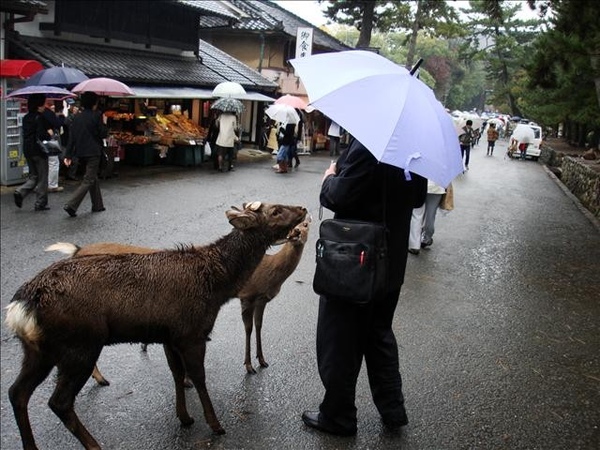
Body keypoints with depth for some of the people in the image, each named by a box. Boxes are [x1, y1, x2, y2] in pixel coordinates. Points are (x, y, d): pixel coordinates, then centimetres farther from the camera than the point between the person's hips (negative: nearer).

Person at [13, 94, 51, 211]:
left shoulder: (26, 118, 9)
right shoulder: (39, 118, -15)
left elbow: (26, 134, 15)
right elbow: (41, 135, -23)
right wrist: (49, 133, -3)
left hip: (27, 150, 7)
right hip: (38, 151, -7)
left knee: (33, 176, 18)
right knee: (42, 178, 3)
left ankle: (20, 191, -5)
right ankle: (40, 204, 8)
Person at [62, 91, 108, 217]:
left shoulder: (77, 117, 8)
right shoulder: (97, 115, -9)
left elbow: (71, 137, 6)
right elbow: (103, 134, -8)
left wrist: (68, 155, 6)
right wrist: (104, 123, 10)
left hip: (81, 153, 7)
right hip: (93, 153, -7)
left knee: (93, 178, 19)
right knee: (88, 180, -5)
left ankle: (97, 205, 25)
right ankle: (71, 205, -17)